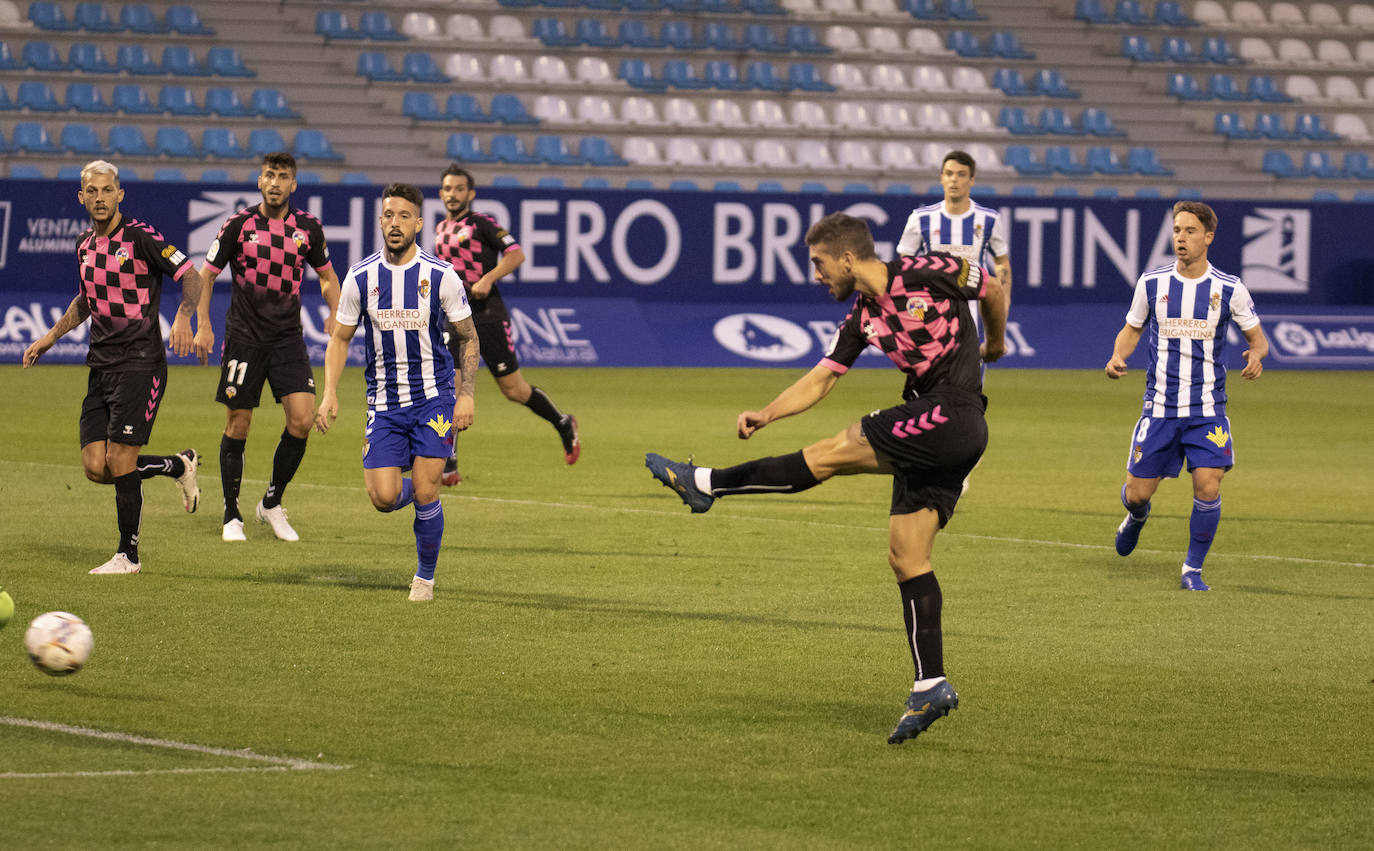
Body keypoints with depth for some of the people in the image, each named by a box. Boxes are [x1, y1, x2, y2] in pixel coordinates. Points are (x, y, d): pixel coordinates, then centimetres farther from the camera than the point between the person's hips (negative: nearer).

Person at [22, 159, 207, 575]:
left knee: (120, 460, -11)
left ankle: (128, 555, 2)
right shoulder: (84, 244, 12)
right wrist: (51, 337, 24)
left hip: (140, 362, -7)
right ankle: (179, 466, 22)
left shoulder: (140, 236, -10)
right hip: (101, 365, 7)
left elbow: (190, 276, -10)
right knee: (96, 467, -1)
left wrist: (183, 317, -27)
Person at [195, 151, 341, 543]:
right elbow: (206, 274, 4)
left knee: (302, 419, -10)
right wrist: (203, 324, -5)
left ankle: (272, 503, 9)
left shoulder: (307, 227, 3)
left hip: (288, 336, 2)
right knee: (238, 426, 0)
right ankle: (232, 515, 13)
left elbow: (327, 276, 17)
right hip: (244, 337, -2)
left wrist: (335, 314, 3)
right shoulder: (239, 224, -4)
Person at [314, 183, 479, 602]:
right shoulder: (361, 277, -2)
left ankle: (425, 576, 12)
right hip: (384, 402, 2)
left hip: (433, 397, -2)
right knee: (384, 497, -8)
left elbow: (467, 336, 4)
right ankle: (419, 491, 29)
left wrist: (466, 395, -5)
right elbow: (340, 337, 9)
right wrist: (330, 393, -3)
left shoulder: (440, 276, -6)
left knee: (425, 492, -10)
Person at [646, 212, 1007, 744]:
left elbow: (991, 289, 10)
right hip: (928, 438, 9)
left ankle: (703, 484, 2)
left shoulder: (930, 272, -6)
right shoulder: (862, 319, 14)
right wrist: (767, 413, -3)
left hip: (953, 416, -9)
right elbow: (819, 381, 13)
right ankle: (931, 688, 4)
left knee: (828, 455, -8)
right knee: (906, 558, 3)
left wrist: (995, 343, 24)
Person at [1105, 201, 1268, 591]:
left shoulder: (1229, 289, -3)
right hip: (1160, 408, 1)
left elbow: (1257, 336, 6)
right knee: (1137, 492, 1)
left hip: (1207, 410, -1)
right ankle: (1137, 516, 41)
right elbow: (1132, 328, 14)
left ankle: (1193, 570, 4)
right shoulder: (1151, 282, 1)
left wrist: (1256, 355, -18)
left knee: (1208, 487, -15)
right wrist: (1118, 357, -6)